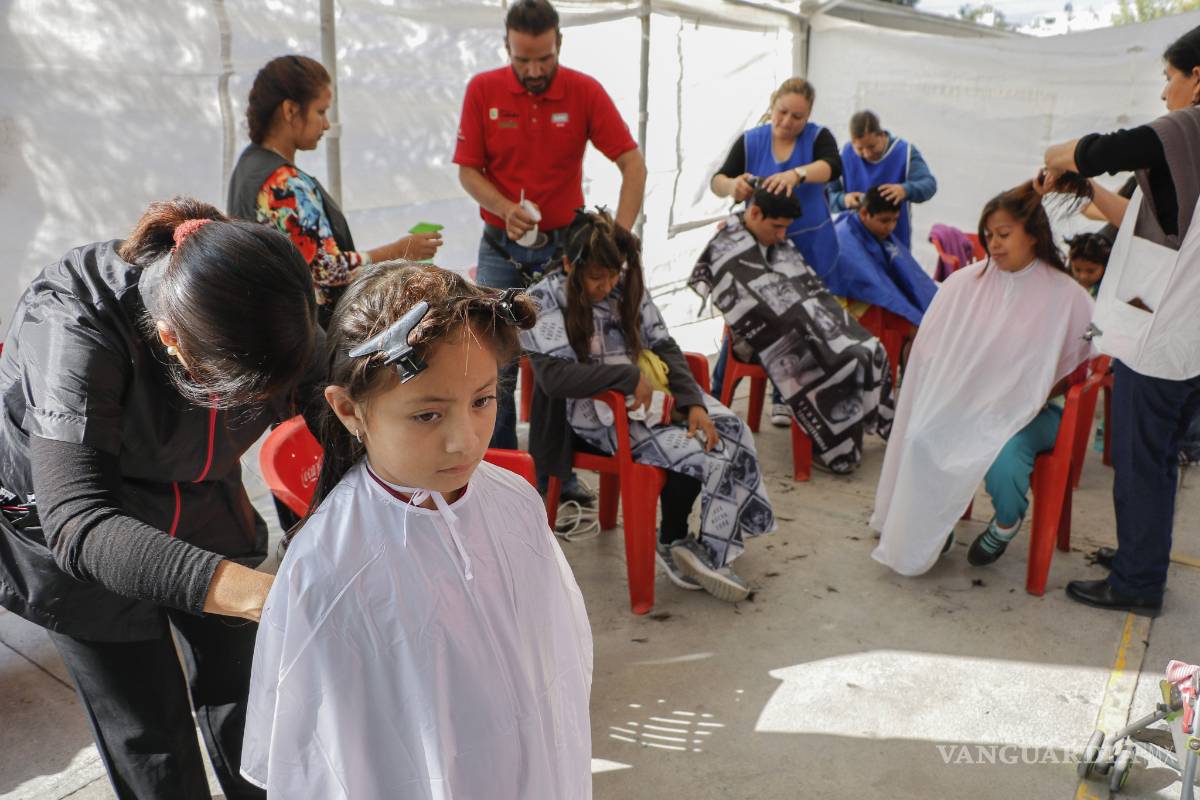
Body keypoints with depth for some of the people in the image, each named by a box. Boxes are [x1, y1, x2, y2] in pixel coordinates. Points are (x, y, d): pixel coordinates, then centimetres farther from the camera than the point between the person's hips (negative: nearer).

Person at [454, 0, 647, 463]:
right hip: (500, 250, 0)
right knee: (498, 367, 2)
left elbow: (633, 165, -9)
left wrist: (620, 235, -21)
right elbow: (467, 171, -2)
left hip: (563, 245, 0)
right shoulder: (482, 90, -5)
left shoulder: (585, 91, -7)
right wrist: (507, 209, -21)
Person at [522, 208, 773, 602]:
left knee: (729, 429, -11)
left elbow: (663, 346, 5)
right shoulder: (545, 300, -13)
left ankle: (709, 551, -4)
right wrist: (629, 376, -22)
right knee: (689, 448, -22)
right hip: (591, 412, -7)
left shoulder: (627, 286, 5)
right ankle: (673, 545, 2)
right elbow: (554, 375, -23)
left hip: (645, 395, 7)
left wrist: (693, 402, -9)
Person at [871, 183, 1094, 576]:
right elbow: (932, 350, 3)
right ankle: (933, 521, 2)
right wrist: (940, 405, -10)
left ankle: (1006, 523, 5)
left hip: (1031, 410, -2)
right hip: (966, 402, 3)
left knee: (1003, 456, -32)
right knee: (924, 438, -26)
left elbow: (1074, 368, -1)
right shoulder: (966, 283, 1)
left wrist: (1018, 405, -11)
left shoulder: (1067, 296, -6)